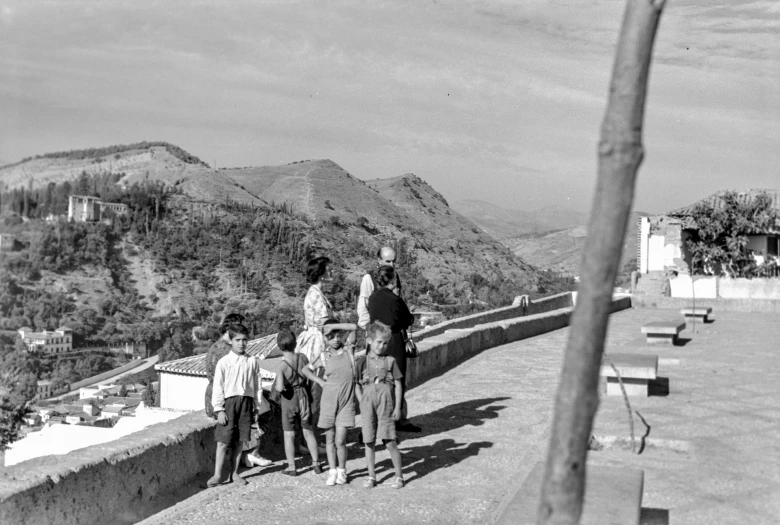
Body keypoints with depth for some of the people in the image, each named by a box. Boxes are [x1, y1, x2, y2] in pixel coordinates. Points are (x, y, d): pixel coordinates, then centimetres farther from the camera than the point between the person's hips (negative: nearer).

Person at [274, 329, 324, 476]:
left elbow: (280, 387, -26)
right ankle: (316, 463, 20)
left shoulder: (282, 366, -18)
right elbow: (306, 371, -24)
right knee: (308, 432, 15)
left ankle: (291, 467, 12)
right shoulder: (302, 357, -8)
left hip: (289, 399, -4)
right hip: (303, 396, 4)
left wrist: (276, 386, -5)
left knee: (289, 435, 8)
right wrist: (321, 382, -26)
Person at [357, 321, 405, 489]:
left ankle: (399, 475, 12)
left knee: (390, 442, -2)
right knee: (369, 442, 6)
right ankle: (371, 476, 19)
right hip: (367, 406, 1)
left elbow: (398, 384, 5)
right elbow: (357, 384, 6)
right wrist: (362, 402, -4)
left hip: (386, 406, -1)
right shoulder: (363, 361, 4)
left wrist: (397, 407, 0)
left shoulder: (390, 361, 3)